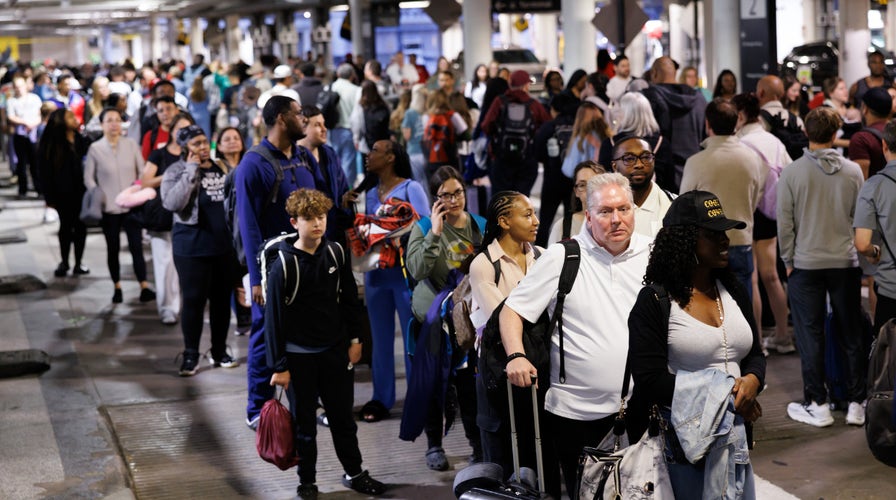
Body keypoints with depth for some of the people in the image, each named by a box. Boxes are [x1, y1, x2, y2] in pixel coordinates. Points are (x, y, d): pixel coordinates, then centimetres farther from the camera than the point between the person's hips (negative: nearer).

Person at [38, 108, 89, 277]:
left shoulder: (80, 139, 0)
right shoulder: (49, 145, -11)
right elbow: (45, 172, -9)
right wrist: (50, 197, -12)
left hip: (80, 190, 3)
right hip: (63, 193, -3)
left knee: (80, 226, 6)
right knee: (66, 225, 9)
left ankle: (78, 263, 17)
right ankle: (64, 262, 23)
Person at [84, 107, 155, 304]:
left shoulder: (131, 145, 1)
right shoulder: (95, 149, -2)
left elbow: (142, 171, 7)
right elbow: (88, 178, 3)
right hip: (108, 207, 0)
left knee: (136, 246, -6)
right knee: (113, 248, 9)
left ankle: (144, 287, -7)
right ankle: (117, 287, 19)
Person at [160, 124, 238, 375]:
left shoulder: (220, 168, 11)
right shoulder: (176, 172, -5)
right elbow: (171, 203, -22)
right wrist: (191, 171, -19)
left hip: (224, 246, 5)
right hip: (192, 248, -5)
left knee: (222, 299, 10)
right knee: (194, 300, -1)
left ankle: (219, 351, 23)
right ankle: (191, 355, 10)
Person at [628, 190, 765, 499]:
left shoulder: (733, 291, 11)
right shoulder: (655, 301, -9)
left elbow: (755, 355, 17)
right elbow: (649, 380, -16)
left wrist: (752, 380, -8)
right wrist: (721, 398, -16)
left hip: (735, 435, 6)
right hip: (682, 438, -6)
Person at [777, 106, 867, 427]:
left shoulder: (792, 173, -9)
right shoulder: (853, 171, -4)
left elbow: (784, 223, -6)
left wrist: (788, 261, 6)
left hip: (806, 264, -2)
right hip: (846, 262, 2)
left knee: (810, 336, 6)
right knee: (852, 335, 11)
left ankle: (817, 406, 10)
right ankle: (856, 404, 15)